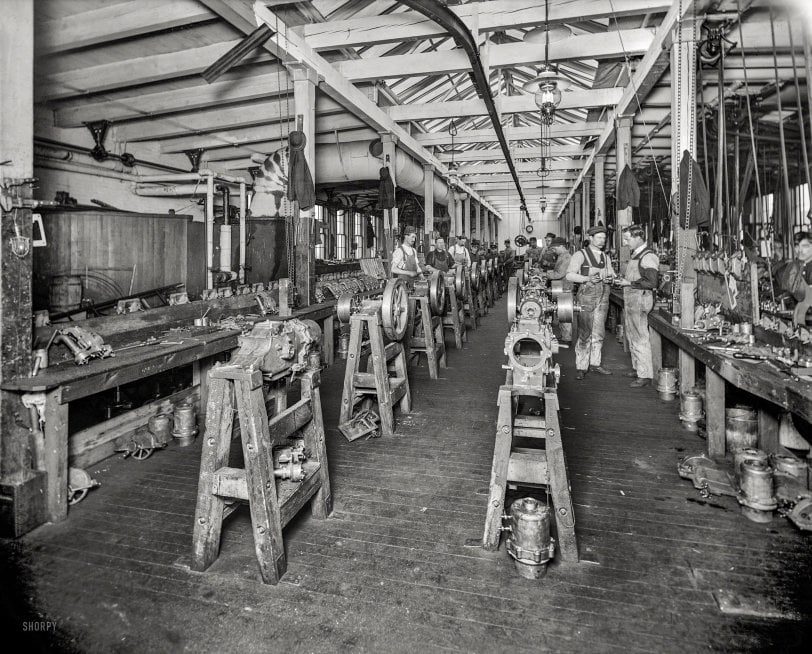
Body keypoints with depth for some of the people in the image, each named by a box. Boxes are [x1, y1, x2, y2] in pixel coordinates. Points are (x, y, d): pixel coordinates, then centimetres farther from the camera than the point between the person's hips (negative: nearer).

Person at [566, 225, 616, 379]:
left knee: (599, 333, 9)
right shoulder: (580, 255, -1)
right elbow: (570, 275, -9)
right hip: (586, 296, -6)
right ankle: (581, 367, 1)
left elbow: (612, 274, 21)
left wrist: (610, 278, -2)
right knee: (584, 334, -6)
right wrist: (588, 278, -21)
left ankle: (595, 363, 20)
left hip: (603, 298, 6)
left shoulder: (605, 257, 17)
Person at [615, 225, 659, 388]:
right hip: (630, 301, 10)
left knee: (640, 338, -7)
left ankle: (645, 376, -1)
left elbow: (651, 282, -21)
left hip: (640, 299, -10)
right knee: (632, 336, 17)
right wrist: (623, 279, 8)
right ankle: (637, 368, 29)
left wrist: (630, 283, -16)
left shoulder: (648, 256, -14)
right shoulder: (635, 254, 16)